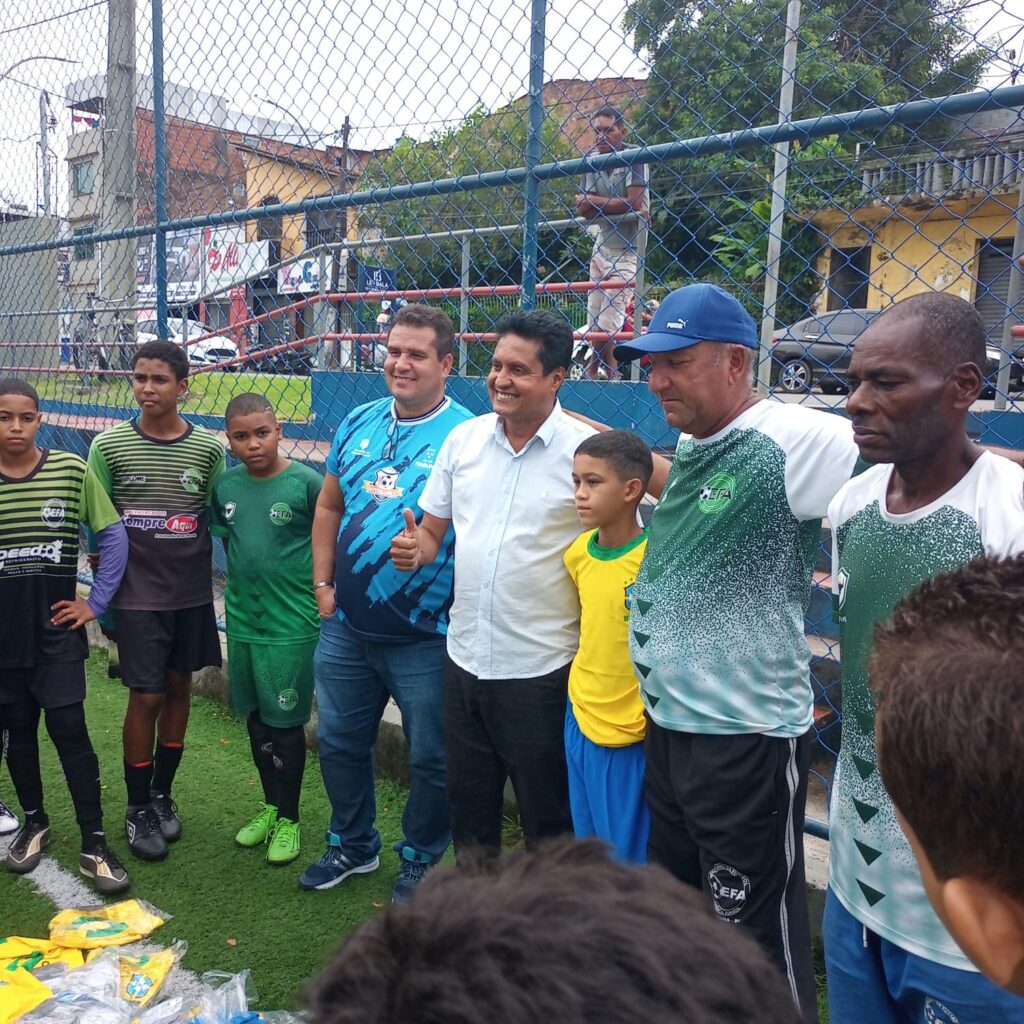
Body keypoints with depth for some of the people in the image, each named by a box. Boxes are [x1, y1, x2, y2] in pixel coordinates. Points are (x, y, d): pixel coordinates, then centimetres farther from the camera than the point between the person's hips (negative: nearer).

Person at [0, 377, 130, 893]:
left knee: (69, 729, -3)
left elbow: (115, 536, -1)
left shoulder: (72, 469, -6)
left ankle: (94, 843, 5)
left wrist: (95, 602, -4)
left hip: (56, 626, -2)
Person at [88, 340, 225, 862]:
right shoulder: (109, 445, -4)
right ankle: (137, 809, 17)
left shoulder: (208, 447, -2)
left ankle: (161, 794, 30)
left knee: (178, 687, 12)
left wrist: (219, 580, 1)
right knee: (146, 697, -1)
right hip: (138, 594, -2)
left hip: (192, 592, 2)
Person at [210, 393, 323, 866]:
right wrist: (242, 587, 9)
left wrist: (321, 594, -6)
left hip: (291, 626, -5)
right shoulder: (225, 485, 2)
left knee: (285, 722, 5)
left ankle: (288, 819, 22)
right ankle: (270, 806, 35)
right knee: (256, 719, 16)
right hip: (242, 623, 5)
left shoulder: (306, 482, -13)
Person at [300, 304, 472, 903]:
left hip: (425, 636, -5)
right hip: (346, 627, 6)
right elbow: (330, 507, 13)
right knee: (340, 743, 20)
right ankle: (353, 846, 42)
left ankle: (422, 859, 35)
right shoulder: (359, 424, 6)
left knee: (430, 759, 11)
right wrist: (323, 584, 8)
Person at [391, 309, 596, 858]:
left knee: (548, 818, 12)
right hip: (465, 660, 5)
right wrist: (415, 551, -11)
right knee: (468, 809, 22)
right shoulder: (463, 438, 3)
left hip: (542, 669, -5)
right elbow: (432, 530, 12)